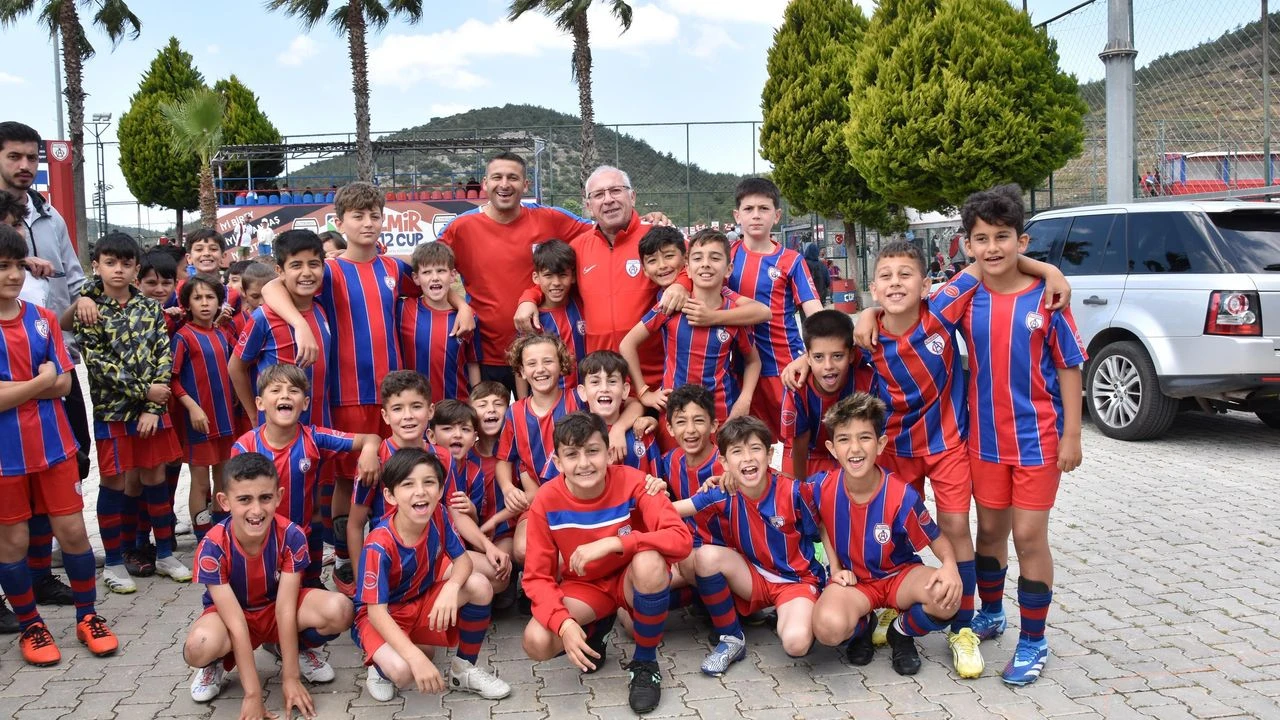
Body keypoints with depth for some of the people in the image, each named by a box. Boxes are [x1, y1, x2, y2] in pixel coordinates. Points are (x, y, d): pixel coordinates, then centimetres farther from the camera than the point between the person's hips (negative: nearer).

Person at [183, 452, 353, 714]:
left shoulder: (291, 536, -25)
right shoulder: (213, 547, -28)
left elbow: (285, 609, -22)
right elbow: (236, 623, -29)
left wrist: (290, 678, -22)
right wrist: (253, 694, -30)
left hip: (276, 607, 2)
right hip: (229, 614, -2)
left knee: (340, 610, -28)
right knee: (200, 646, -38)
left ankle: (295, 648, 6)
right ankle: (213, 665, 2)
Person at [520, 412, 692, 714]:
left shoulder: (631, 482, -23)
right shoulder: (546, 501, -19)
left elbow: (682, 539, -32)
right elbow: (537, 576, -15)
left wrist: (613, 543, -41)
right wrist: (564, 623, -33)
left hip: (632, 580, -1)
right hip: (584, 587, 1)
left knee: (649, 562, -37)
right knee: (536, 642, -27)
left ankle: (645, 664, -11)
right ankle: (595, 628, 10)